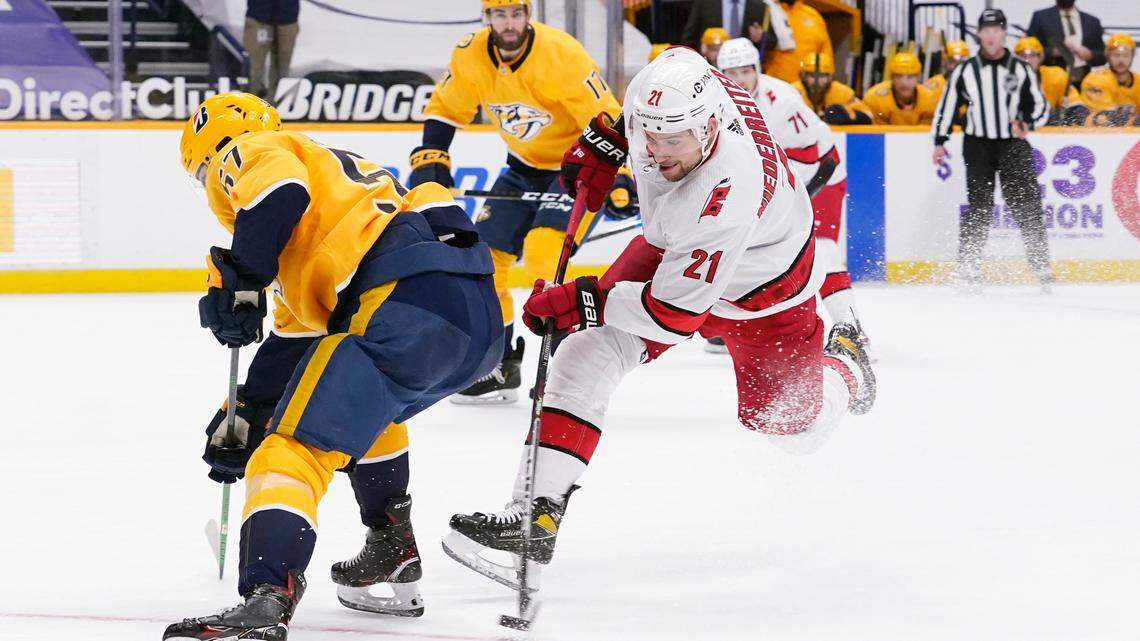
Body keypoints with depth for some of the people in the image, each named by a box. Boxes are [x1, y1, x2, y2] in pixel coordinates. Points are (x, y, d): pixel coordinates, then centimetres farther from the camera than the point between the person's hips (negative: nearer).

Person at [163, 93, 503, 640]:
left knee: (295, 449, -17)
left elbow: (281, 186, -14)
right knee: (365, 405, 39)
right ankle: (391, 549, 35)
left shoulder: (245, 152, 13)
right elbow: (294, 342, 38)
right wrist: (246, 415, 39)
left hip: (409, 301, -9)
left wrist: (239, 281, -9)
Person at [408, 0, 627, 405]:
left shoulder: (562, 56, -27)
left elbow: (607, 120, -23)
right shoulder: (470, 55, -10)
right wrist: (429, 160, -3)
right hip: (525, 168, 7)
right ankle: (500, 366, 15)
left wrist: (620, 181, -30)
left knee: (543, 254, -25)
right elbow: (445, 110, 7)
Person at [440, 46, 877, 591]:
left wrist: (579, 301, -35)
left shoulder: (728, 191, -45)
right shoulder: (678, 75, -28)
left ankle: (842, 366, 47)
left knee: (792, 428, 11)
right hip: (671, 249, 6)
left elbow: (675, 311, -38)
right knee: (586, 355, -16)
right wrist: (605, 141, -2)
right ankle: (536, 516, -18)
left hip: (762, 289, -6)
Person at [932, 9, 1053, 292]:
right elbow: (947, 106, 10)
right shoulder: (965, 71, 5)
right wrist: (940, 142, 3)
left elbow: (1041, 105, 8)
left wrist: (1028, 123, -12)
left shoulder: (1020, 69, 5)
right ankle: (968, 270, -4)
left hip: (1014, 145, 0)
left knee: (1026, 206, -4)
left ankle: (1042, 268, 2)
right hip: (978, 146, 0)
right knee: (979, 207, -7)